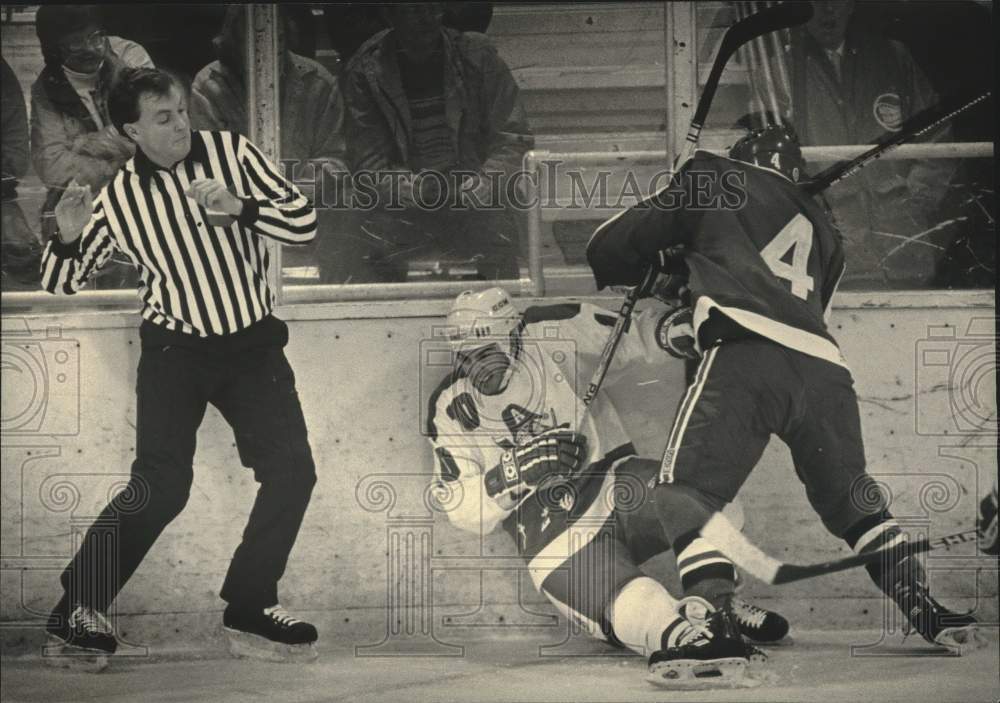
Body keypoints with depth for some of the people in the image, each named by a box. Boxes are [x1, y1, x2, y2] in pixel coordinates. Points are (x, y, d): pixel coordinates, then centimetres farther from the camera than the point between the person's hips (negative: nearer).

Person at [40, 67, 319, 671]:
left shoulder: (231, 153, -5)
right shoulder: (118, 200, -6)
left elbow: (304, 221, -8)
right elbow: (63, 283, 5)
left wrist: (240, 208, -25)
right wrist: (68, 238, -18)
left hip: (253, 344, 3)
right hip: (176, 348, -3)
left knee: (292, 472, -4)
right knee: (161, 486, -15)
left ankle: (250, 608, 10)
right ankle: (79, 611, -6)